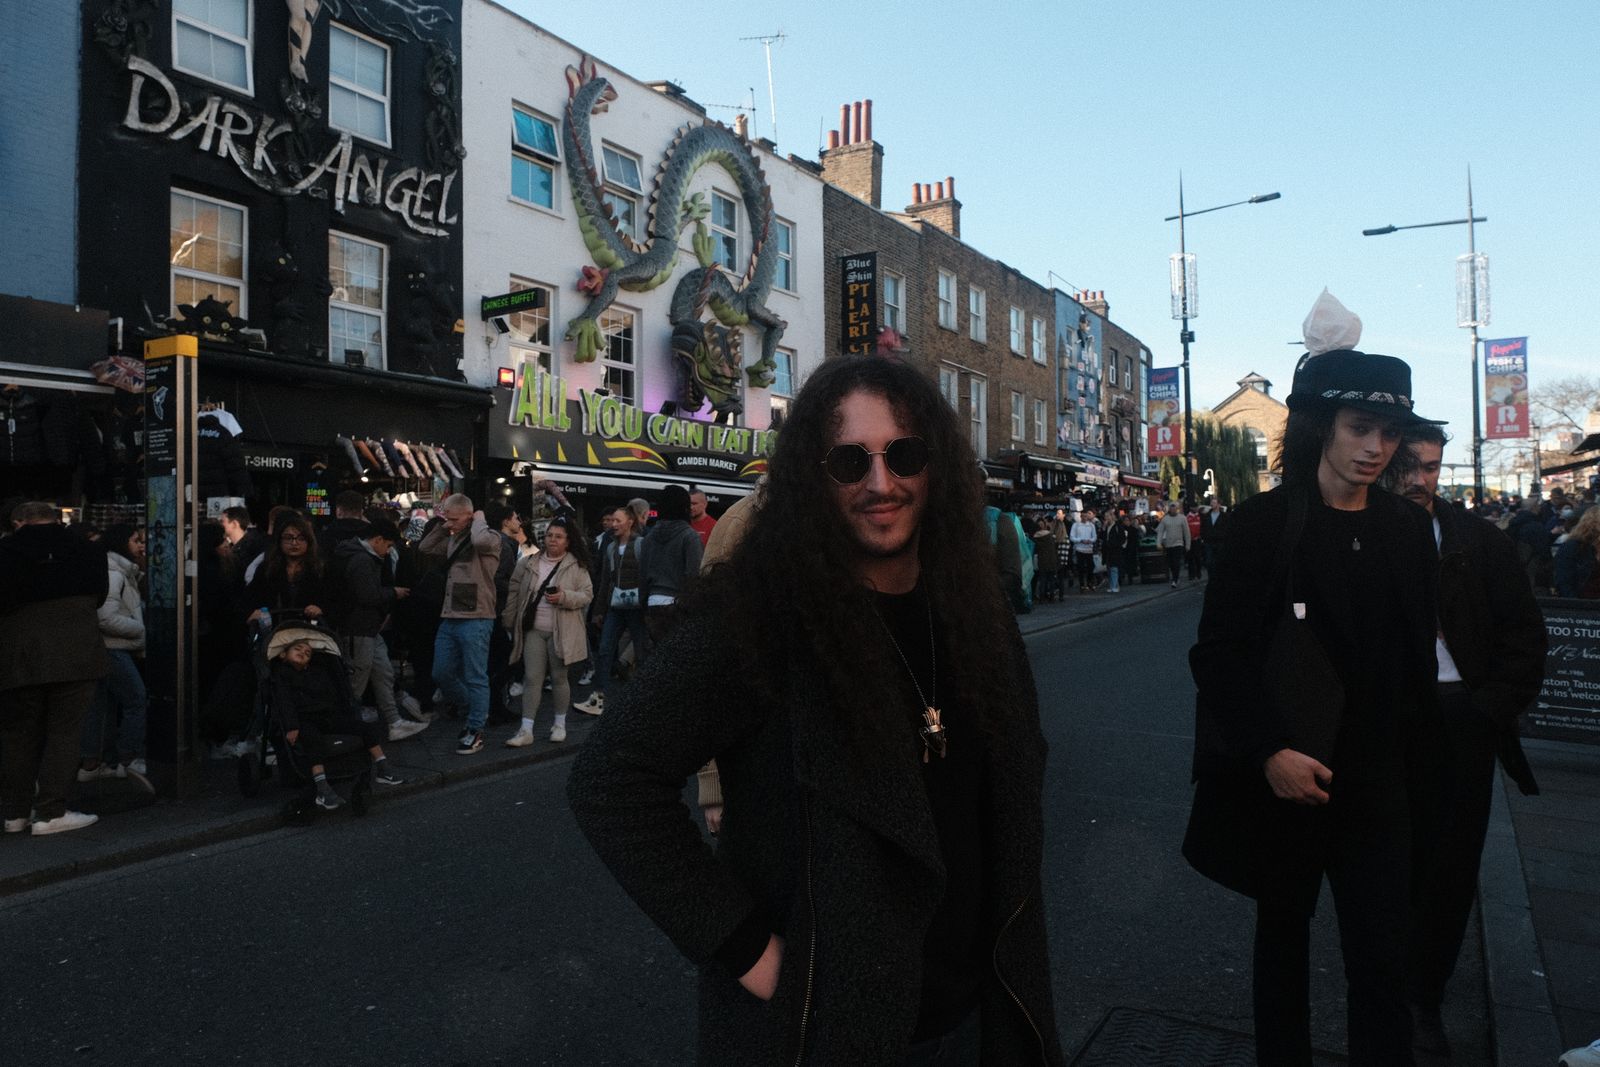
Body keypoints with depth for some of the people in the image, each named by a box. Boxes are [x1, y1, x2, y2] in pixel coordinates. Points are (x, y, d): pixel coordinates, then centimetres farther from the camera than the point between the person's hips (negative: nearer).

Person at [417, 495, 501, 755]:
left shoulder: (490, 537, -8)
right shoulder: (453, 539, 15)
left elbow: (480, 540, -31)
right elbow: (424, 548, 21)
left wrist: (479, 519, -12)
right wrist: (441, 526, 11)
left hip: (475, 620, -8)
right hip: (449, 618, 8)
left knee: (475, 678, 0)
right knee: (441, 675, 14)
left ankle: (475, 732, 11)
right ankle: (475, 711, 32)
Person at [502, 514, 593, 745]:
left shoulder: (576, 566, -1)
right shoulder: (527, 563, 5)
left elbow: (587, 594, -3)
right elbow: (514, 594, 9)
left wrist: (564, 597, -19)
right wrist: (508, 622, 7)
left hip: (561, 631, -2)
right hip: (533, 630, 2)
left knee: (559, 677, 7)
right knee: (532, 678, -1)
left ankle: (560, 724, 23)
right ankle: (526, 730, 2)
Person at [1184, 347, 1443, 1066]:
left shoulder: (1408, 529, 5)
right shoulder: (1262, 524, -8)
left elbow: (1418, 657, 9)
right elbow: (1218, 652, -12)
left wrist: (1415, 762, 8)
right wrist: (1268, 752, -20)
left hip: (1376, 784, 2)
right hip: (1284, 778, -2)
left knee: (1382, 961, 1)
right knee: (1283, 935, 15)